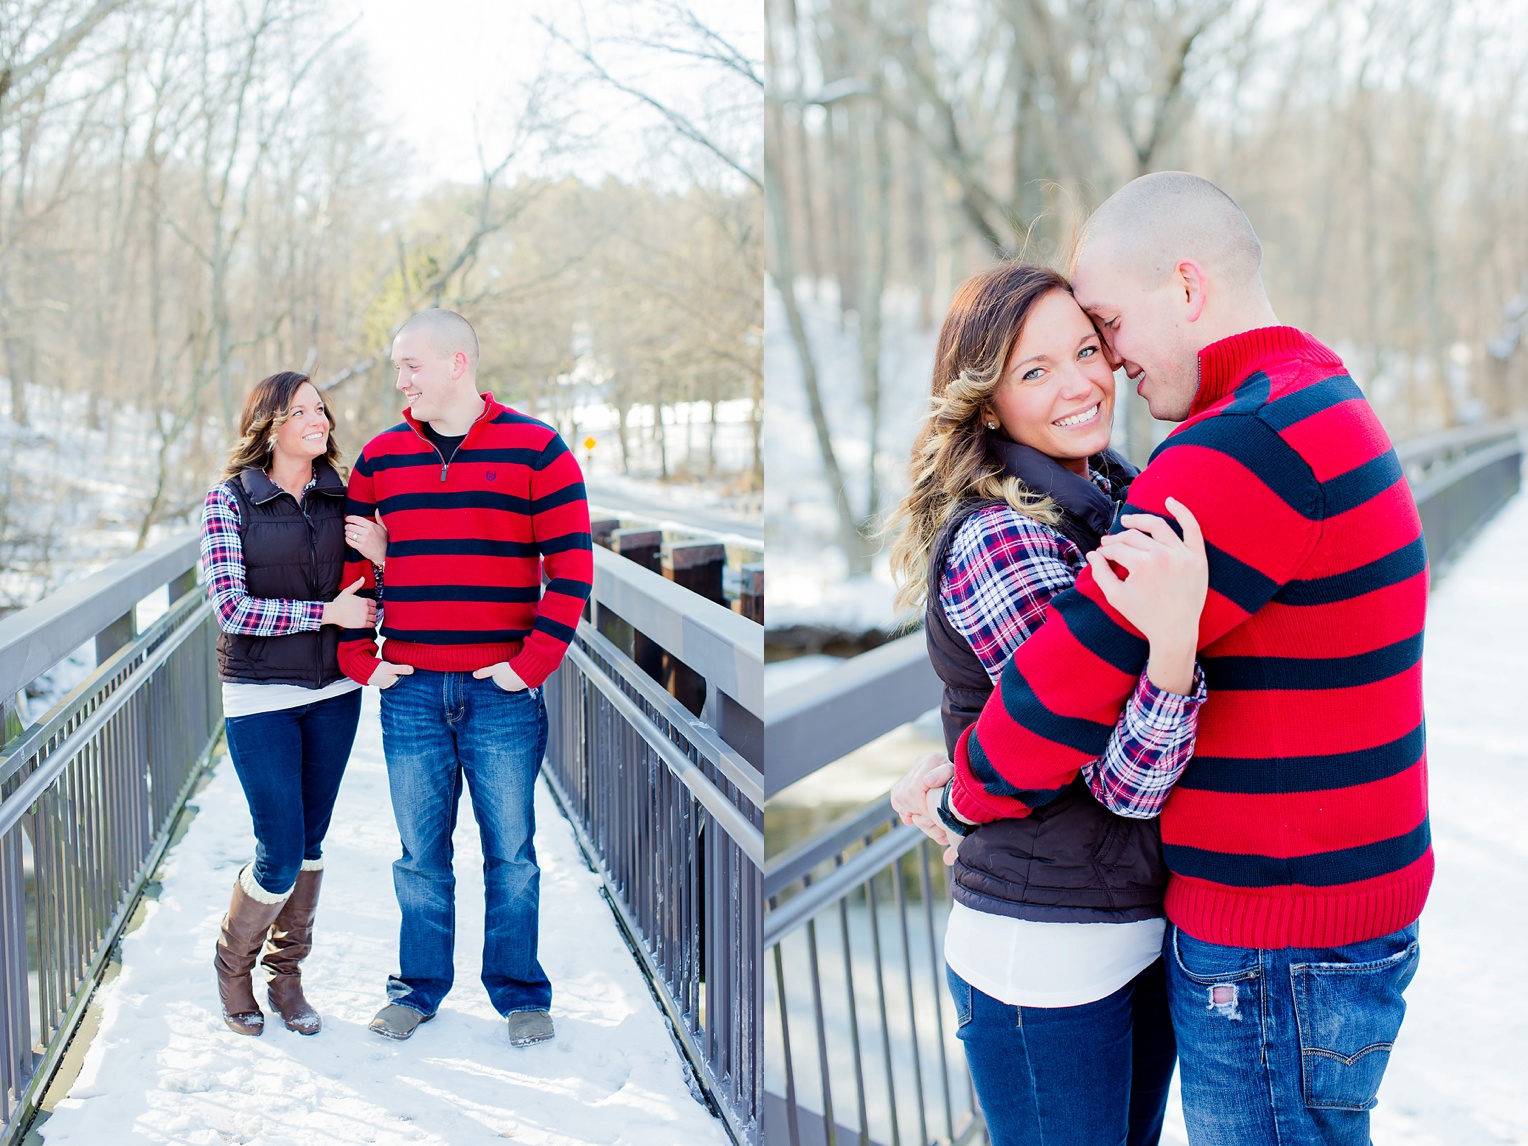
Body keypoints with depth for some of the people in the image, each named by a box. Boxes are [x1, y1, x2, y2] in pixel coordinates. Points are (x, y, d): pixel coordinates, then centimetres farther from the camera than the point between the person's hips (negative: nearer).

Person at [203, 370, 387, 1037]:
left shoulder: (343, 499, 3)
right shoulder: (229, 501, -8)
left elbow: (370, 598, 10)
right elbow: (231, 606, -15)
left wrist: (382, 555, -12)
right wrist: (327, 613, -17)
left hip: (334, 692, 4)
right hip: (260, 699, -4)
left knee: (310, 843, 11)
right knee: (280, 857, -5)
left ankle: (286, 973, 29)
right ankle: (233, 964, 22)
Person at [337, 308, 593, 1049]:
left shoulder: (536, 449, -2)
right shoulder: (380, 457, 8)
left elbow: (572, 563, -5)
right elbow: (347, 562, 13)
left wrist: (532, 662, -10)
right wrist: (359, 659, 4)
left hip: (503, 691, -3)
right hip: (410, 690, 3)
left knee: (510, 850, 6)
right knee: (419, 851, 10)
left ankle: (519, 990, 19)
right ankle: (419, 986, 23)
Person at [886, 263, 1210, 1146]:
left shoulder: (1119, 497, 5)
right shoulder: (996, 543, -19)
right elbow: (1126, 782, -24)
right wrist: (1173, 640, -40)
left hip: (1147, 928, 8)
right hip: (1047, 959, -8)